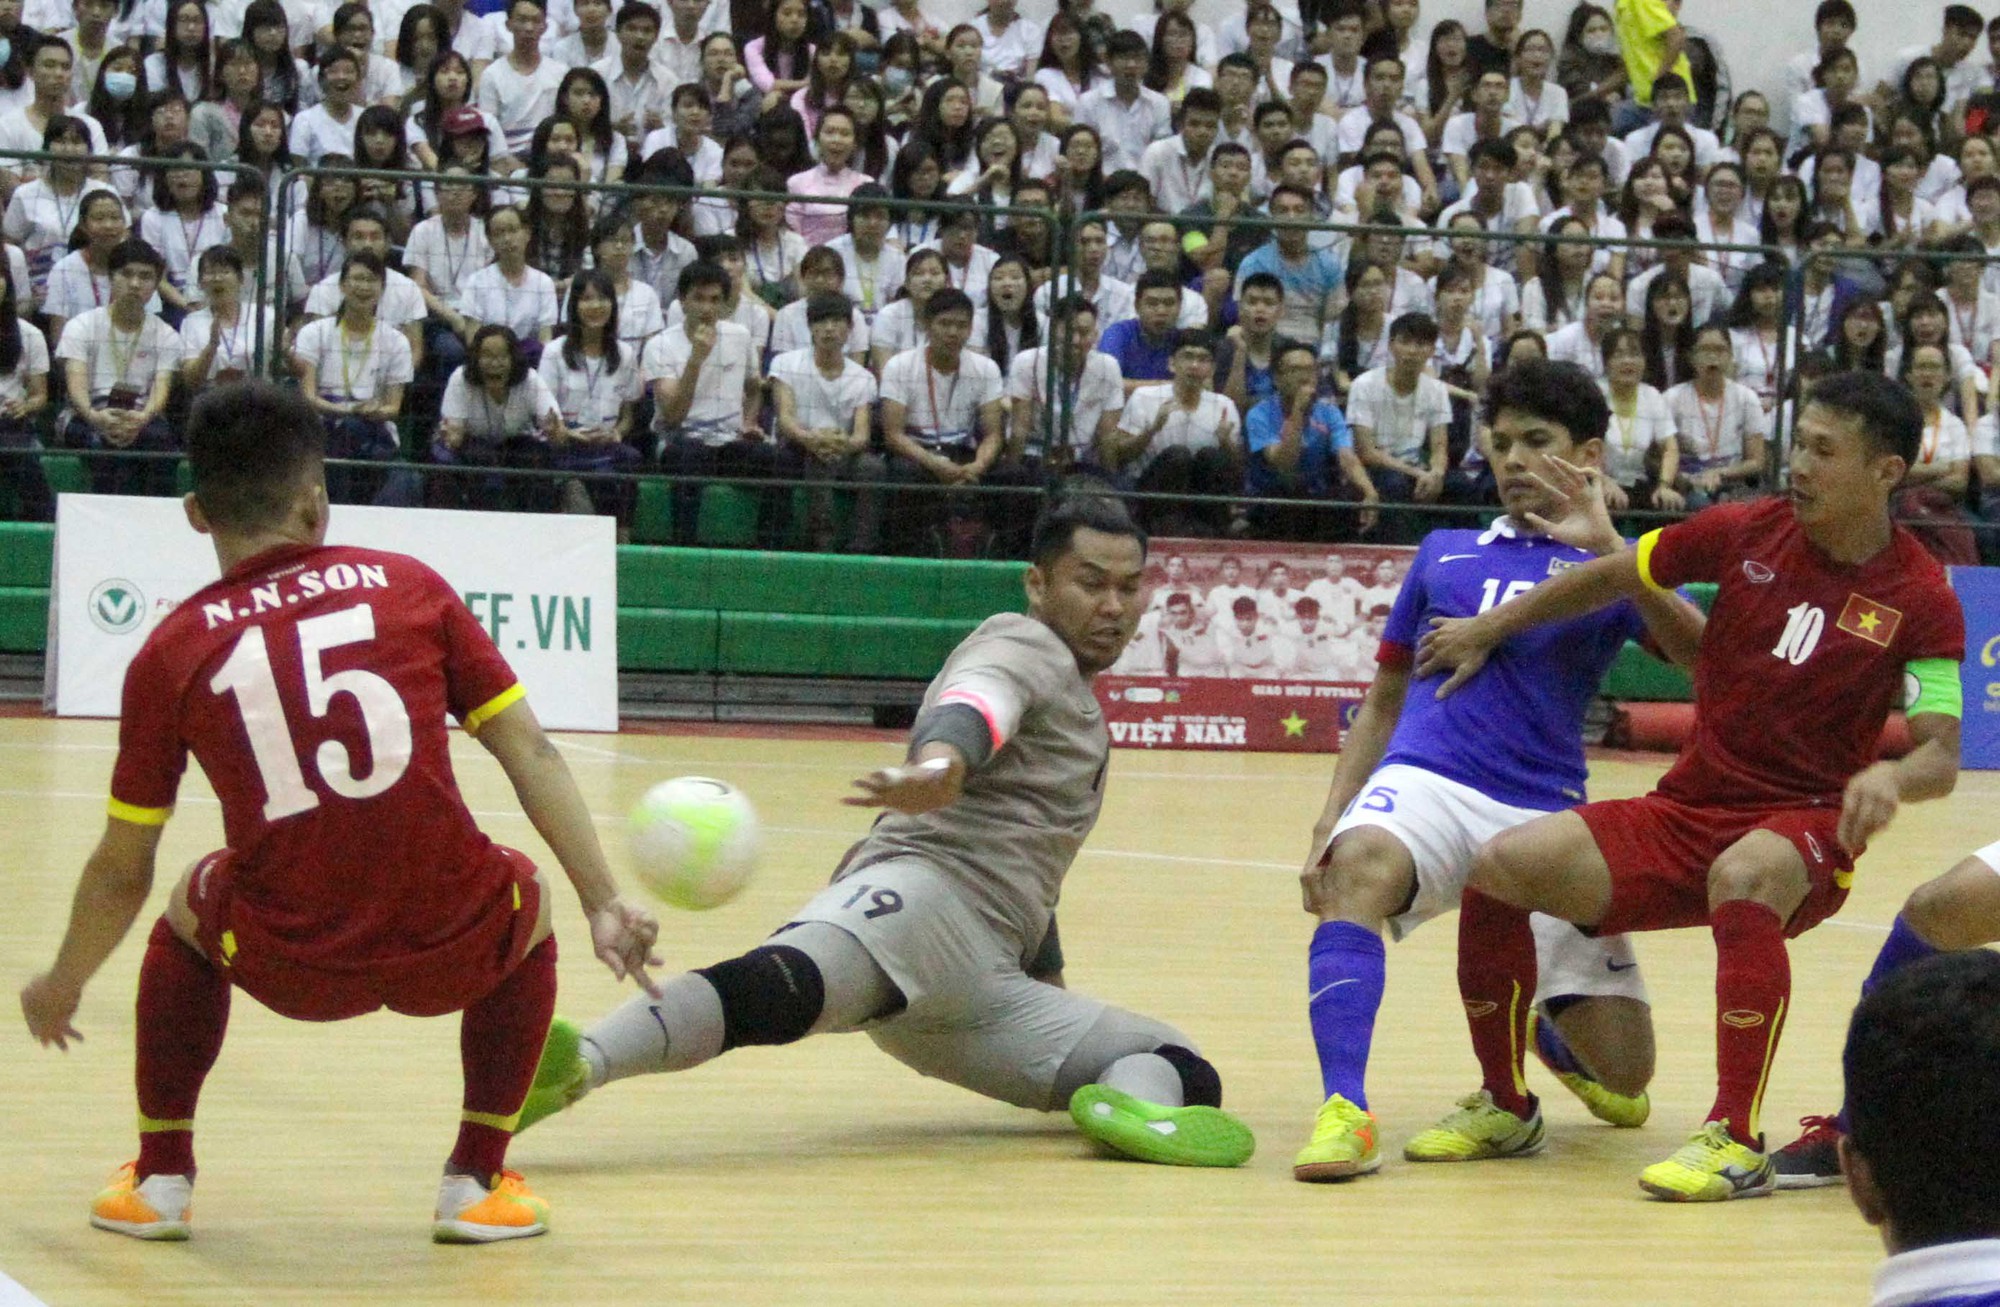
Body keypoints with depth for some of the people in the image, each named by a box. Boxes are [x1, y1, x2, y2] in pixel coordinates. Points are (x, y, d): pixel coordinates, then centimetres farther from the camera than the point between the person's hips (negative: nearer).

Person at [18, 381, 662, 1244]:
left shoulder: (171, 653, 5)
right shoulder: (408, 587, 5)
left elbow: (122, 871, 12)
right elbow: (531, 754, 2)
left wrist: (63, 984, 29)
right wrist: (605, 906, 7)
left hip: (289, 971, 1)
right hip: (451, 958, -1)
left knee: (187, 911, 33)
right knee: (527, 899, 33)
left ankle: (160, 1178, 29)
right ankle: (476, 1183, 26)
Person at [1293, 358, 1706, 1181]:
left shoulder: (1611, 566, 10)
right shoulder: (1444, 555, 18)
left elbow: (1700, 652, -11)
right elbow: (1384, 701, 24)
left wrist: (1607, 549, -21)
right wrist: (1328, 822, 11)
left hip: (1547, 812, 0)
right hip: (1425, 779, 0)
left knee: (1622, 1077, 0)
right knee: (1362, 863, -38)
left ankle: (1536, 1023, 37)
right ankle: (1343, 1109, -42)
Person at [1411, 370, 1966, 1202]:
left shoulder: (1922, 600, -8)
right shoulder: (1745, 534, 1)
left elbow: (1941, 757, -13)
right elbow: (1612, 578, 16)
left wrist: (1890, 778, -37)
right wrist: (1486, 631, 21)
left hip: (1804, 829, -5)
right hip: (1685, 812, 5)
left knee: (1744, 878, -40)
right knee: (1501, 868, -13)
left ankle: (1736, 1142, -35)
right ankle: (1506, 1107, 8)